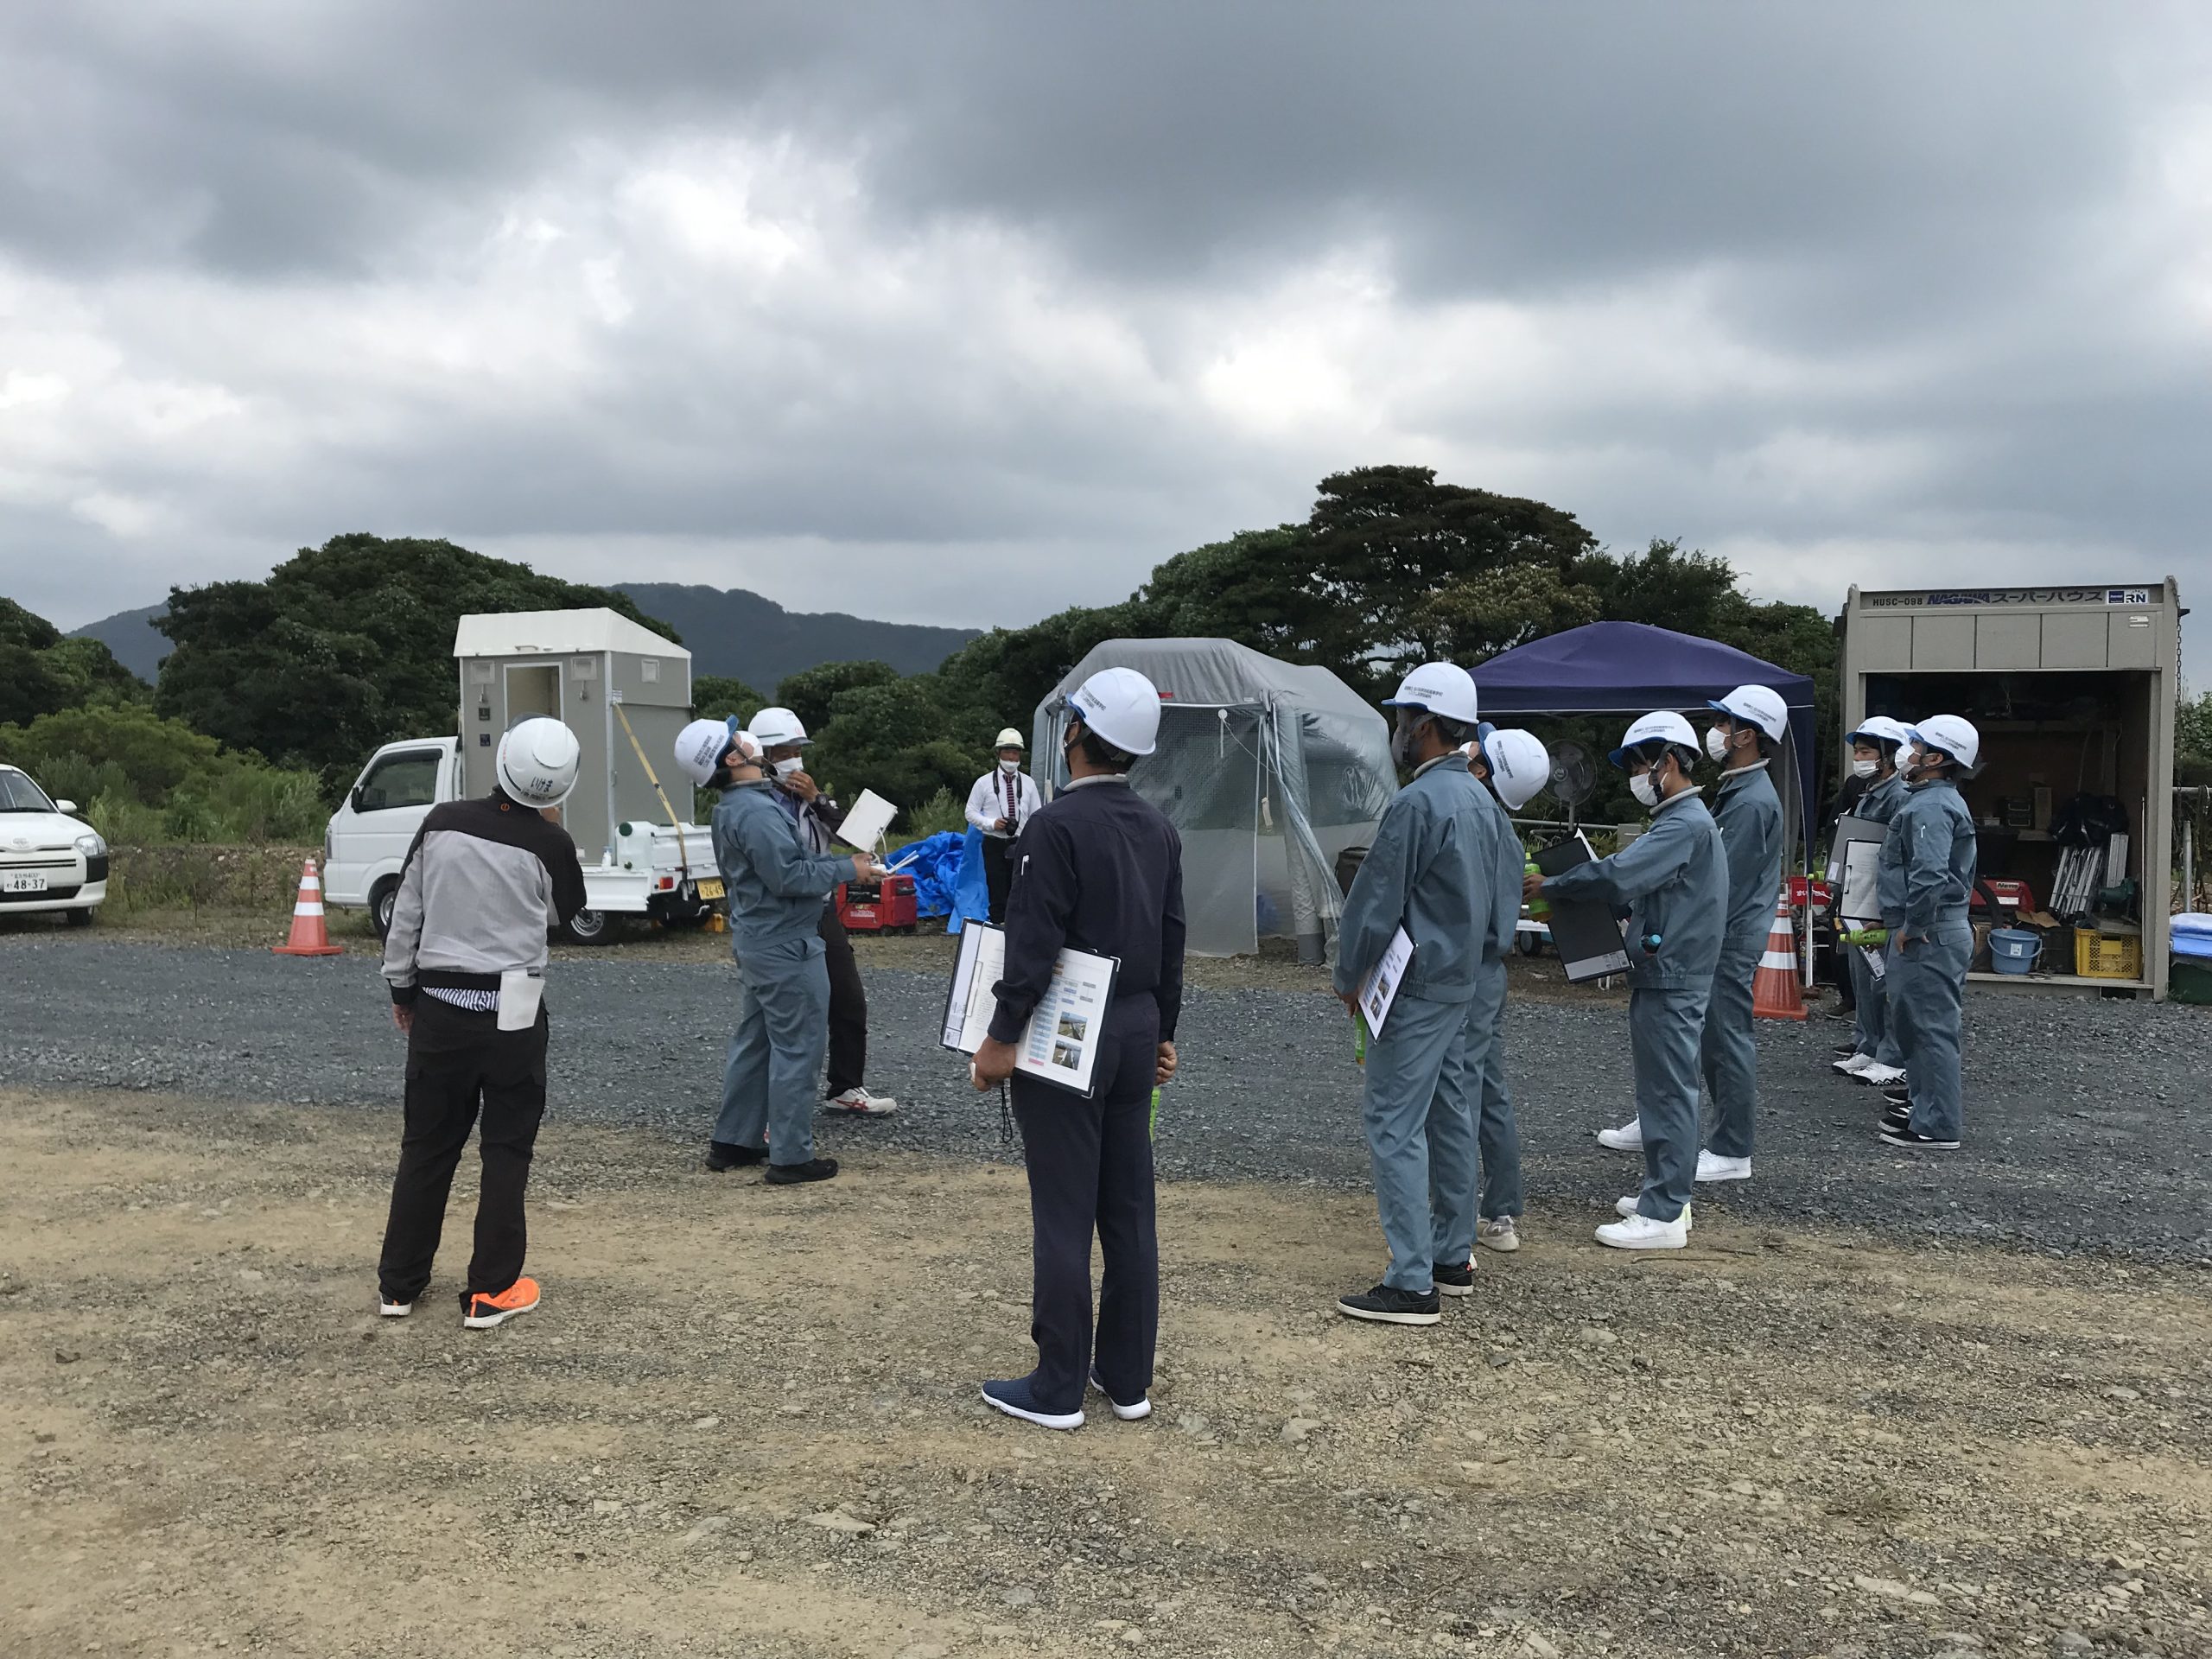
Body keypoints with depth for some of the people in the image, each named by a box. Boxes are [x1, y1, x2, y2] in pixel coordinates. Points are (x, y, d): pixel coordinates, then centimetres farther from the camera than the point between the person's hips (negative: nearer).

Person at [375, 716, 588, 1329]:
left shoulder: (441, 823, -4)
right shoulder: (549, 844, -11)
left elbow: (405, 914, 3)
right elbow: (564, 913, 9)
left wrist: (401, 987, 16)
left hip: (438, 1007, 3)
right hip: (512, 1012, -3)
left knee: (427, 1145, 14)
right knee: (506, 1150, 8)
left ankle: (399, 1284, 24)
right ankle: (490, 1292, 11)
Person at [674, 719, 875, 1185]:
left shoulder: (731, 810, 12)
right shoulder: (756, 811, -22)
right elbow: (788, 876, -25)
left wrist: (842, 859, 7)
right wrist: (847, 871, -16)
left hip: (756, 941, 11)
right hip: (786, 945, -11)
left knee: (754, 1040, 17)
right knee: (797, 1047, -3)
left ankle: (732, 1141, 25)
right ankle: (790, 1156, 2)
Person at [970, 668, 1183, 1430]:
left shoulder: (1056, 825, -16)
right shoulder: (1159, 829, 7)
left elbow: (1034, 944, -19)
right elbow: (1172, 942, 12)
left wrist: (1001, 1037, -12)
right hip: (1135, 1034, 7)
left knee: (1064, 1215, 0)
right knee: (1129, 1211, 12)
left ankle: (1058, 1388, 8)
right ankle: (1128, 1378, 20)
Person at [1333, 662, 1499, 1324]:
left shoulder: (1416, 804, -19)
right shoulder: (1482, 801, 10)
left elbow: (1377, 903, -17)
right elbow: (1501, 892, 16)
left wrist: (1348, 977, -4)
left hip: (1418, 988, -9)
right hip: (1468, 983, 10)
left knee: (1394, 1123, -6)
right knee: (1448, 1114, 16)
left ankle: (1412, 1283, -5)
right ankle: (1454, 1257, 26)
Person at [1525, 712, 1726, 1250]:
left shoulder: (1687, 823, -17)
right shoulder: (1679, 819, 18)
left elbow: (1620, 875, -27)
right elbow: (1639, 892, 19)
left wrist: (1550, 885, -17)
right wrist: (1581, 901, 6)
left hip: (1671, 982, -10)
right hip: (1663, 977, 10)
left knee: (1667, 1091, -6)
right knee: (1664, 1089, 16)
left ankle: (1663, 1216, -1)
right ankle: (1665, 1193, 27)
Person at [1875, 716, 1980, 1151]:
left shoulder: (1930, 806, -18)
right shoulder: (1938, 800, 17)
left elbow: (1929, 874, -31)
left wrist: (1912, 926, -20)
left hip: (1928, 935, -11)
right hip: (1939, 930, 11)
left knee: (1931, 1026, -6)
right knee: (1912, 1019, 21)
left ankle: (1936, 1127, -1)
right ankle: (1922, 1103, 33)